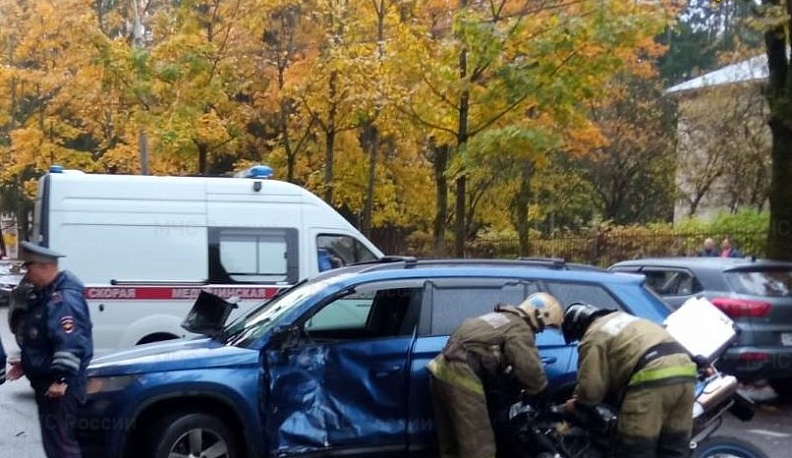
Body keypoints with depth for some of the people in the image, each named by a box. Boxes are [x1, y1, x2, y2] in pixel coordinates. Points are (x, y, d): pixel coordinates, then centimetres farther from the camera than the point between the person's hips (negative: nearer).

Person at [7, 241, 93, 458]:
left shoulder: (63, 298, -21)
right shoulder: (46, 295, 14)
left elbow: (70, 343, -28)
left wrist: (61, 379, -30)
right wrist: (25, 365, 25)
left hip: (59, 386, -11)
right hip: (48, 381, 11)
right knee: (53, 439, 18)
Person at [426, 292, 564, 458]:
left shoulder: (501, 316, 25)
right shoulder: (520, 329, -5)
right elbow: (529, 369, -13)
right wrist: (541, 390, 6)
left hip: (442, 369, 10)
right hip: (461, 377, -10)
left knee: (451, 443, 18)